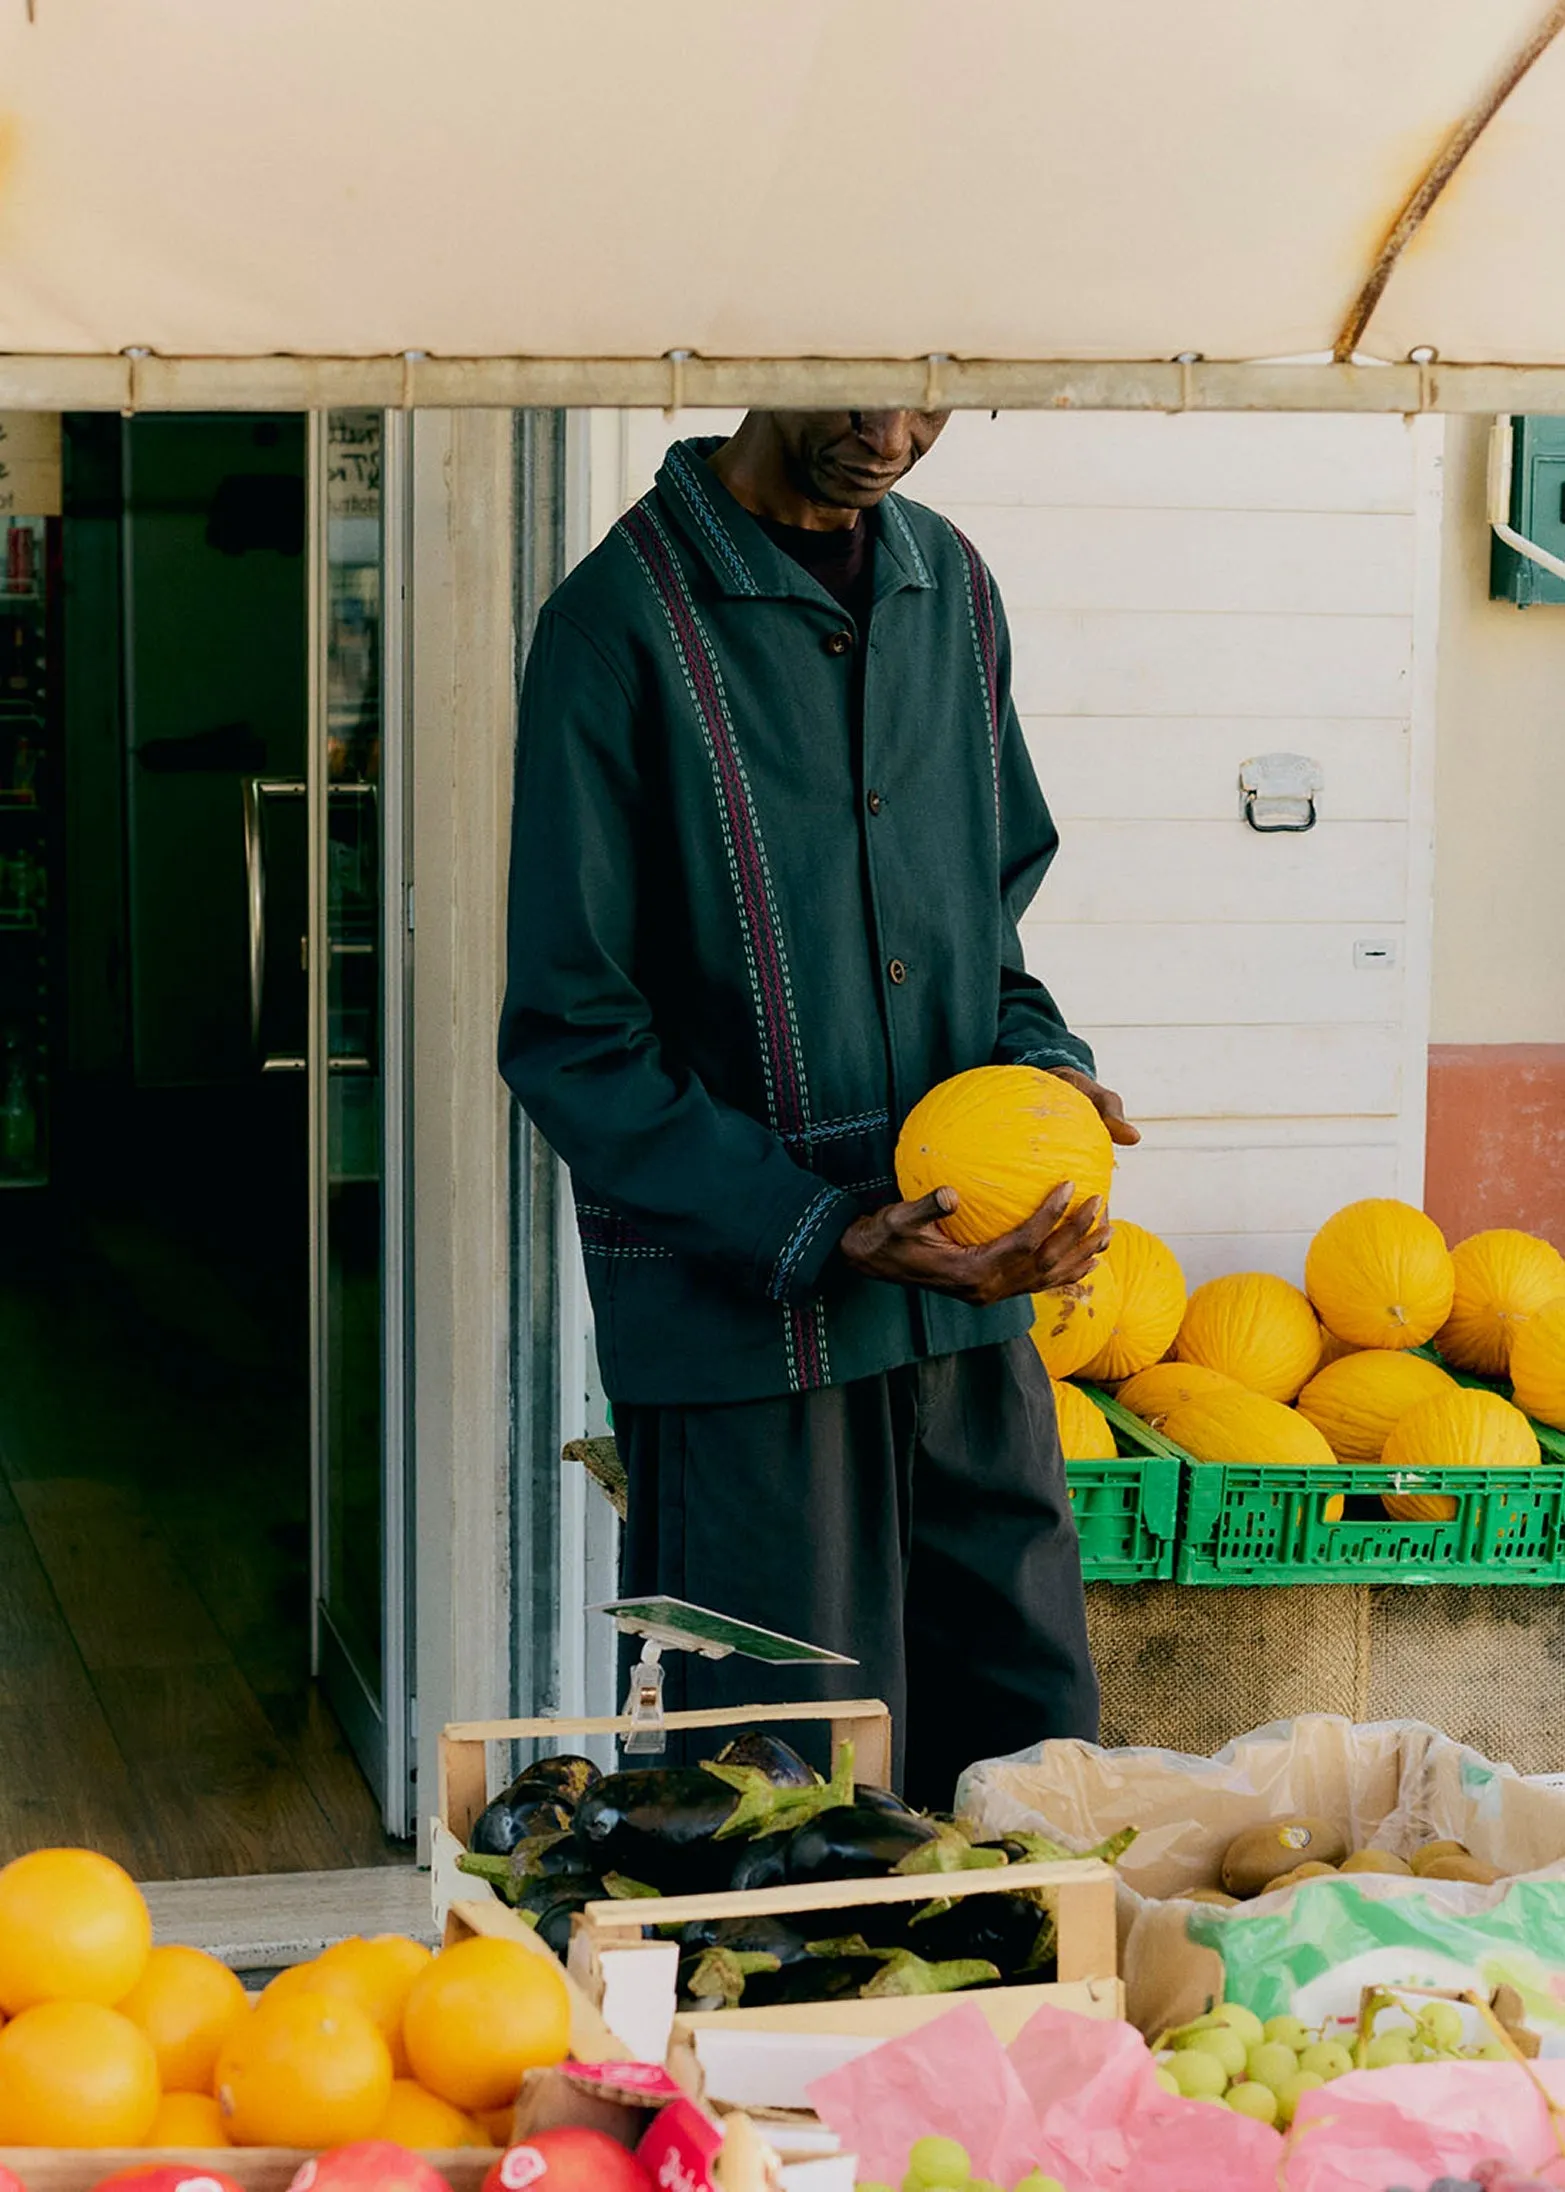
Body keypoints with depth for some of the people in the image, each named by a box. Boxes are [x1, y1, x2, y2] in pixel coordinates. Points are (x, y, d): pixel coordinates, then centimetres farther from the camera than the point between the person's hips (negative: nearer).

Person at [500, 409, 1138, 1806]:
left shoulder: (953, 588, 9)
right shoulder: (627, 621, -10)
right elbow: (570, 1039, -11)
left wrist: (1040, 1059, -1)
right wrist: (821, 1233, -19)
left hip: (970, 1300, 6)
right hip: (744, 1318, -6)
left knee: (1037, 1753, 10)